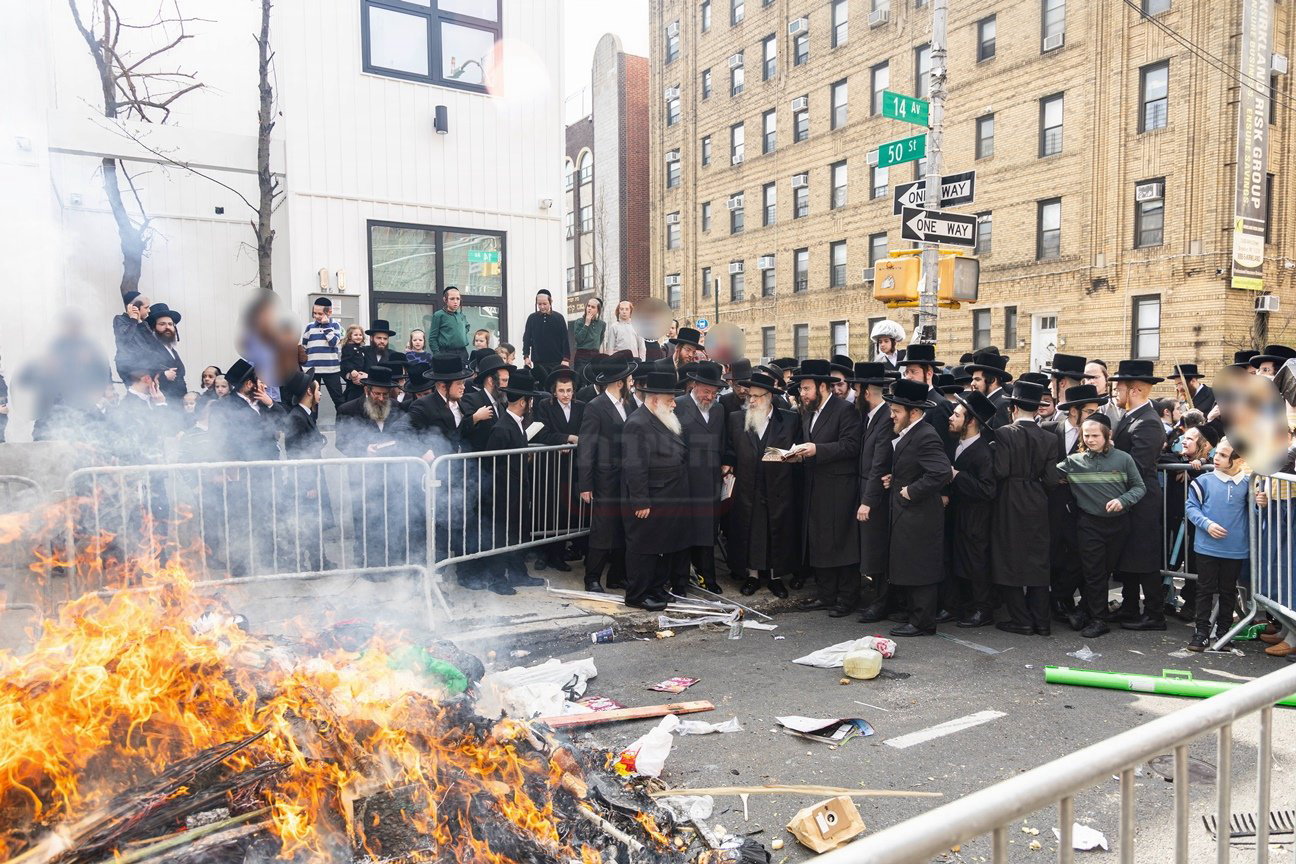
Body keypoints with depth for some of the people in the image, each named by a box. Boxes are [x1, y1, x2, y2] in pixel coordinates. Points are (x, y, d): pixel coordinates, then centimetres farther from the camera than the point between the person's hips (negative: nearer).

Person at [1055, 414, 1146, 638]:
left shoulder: (1123, 459, -3)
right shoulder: (1073, 461, -3)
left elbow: (1139, 487, 0)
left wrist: (1122, 501, -16)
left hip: (1118, 524, 1)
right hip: (1089, 524, -1)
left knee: (1107, 570, 12)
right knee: (1093, 572, 1)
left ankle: (1086, 608, 29)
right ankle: (1097, 618, 14)